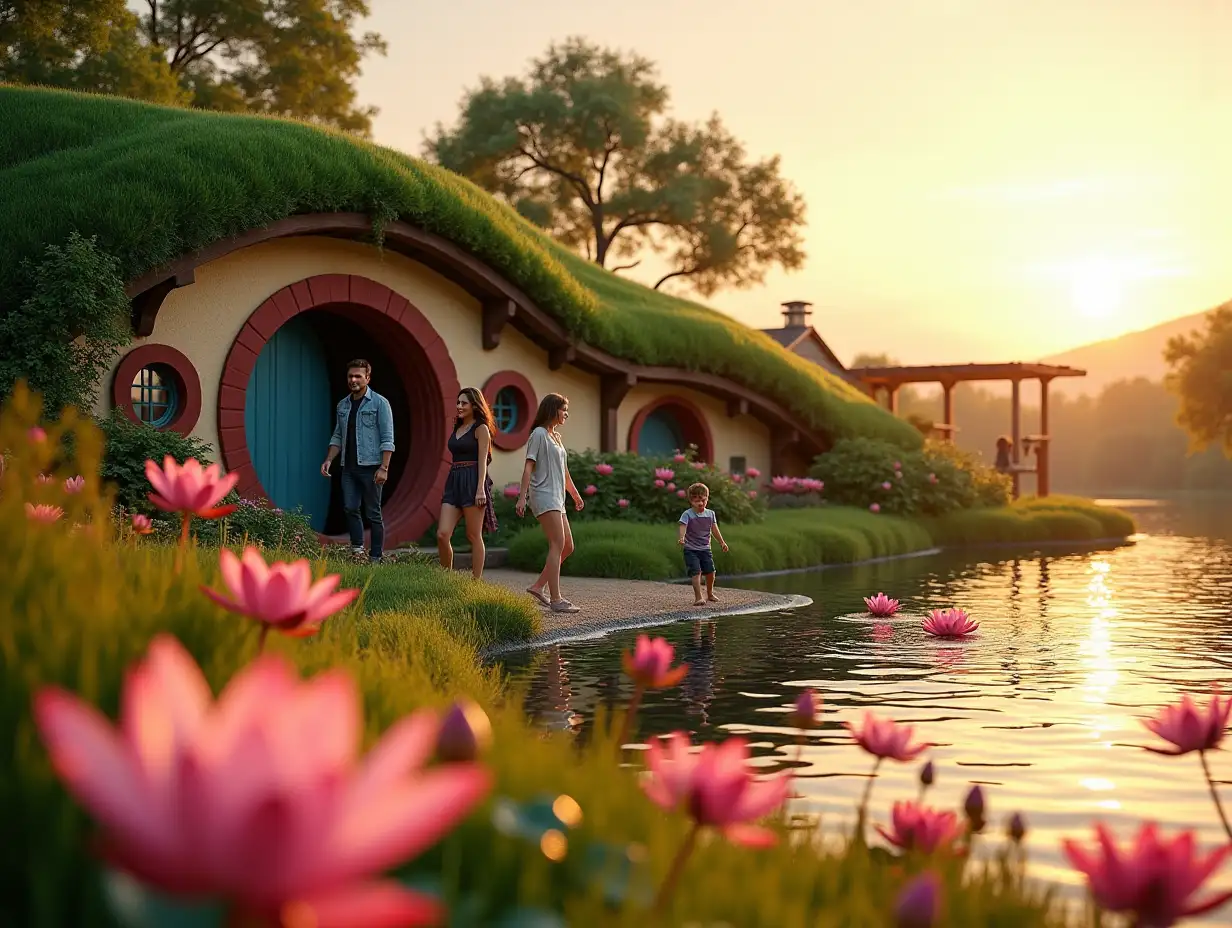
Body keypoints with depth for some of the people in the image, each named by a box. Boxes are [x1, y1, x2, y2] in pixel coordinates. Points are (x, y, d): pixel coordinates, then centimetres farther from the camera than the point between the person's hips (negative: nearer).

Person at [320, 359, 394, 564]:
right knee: (350, 508, -1)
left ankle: (376, 557, 5)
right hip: (349, 468, 5)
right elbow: (338, 437, 19)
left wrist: (383, 468, -16)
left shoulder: (379, 403, -3)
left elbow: (387, 439, -8)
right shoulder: (342, 405, 14)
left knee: (373, 512, -1)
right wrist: (329, 460, 6)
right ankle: (357, 549, 8)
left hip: (370, 467, -5)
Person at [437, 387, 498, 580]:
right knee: (442, 534, -5)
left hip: (472, 482, -7)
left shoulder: (481, 429, -2)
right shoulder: (457, 428, 19)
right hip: (454, 482, 7)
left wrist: (481, 489, -17)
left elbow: (482, 461, -9)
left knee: (474, 536, -2)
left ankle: (476, 580, 4)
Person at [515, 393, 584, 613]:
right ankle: (555, 599, -17)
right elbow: (528, 467, -12)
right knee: (558, 544, -15)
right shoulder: (539, 434, -6)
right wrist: (522, 497, -20)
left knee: (567, 547, 8)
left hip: (557, 499, 9)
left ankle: (538, 586, 15)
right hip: (544, 496, -9)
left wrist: (575, 495, 36)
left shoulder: (556, 436, 20)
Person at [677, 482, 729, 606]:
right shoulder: (687, 514, -12)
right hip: (691, 550, -5)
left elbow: (714, 529, 14)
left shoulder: (710, 514, 5)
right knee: (696, 572, -15)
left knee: (710, 571, 7)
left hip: (705, 549, 5)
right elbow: (683, 527, -25)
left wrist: (722, 542, 16)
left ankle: (710, 594, 30)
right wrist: (681, 538, -44)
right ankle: (698, 597, -15)